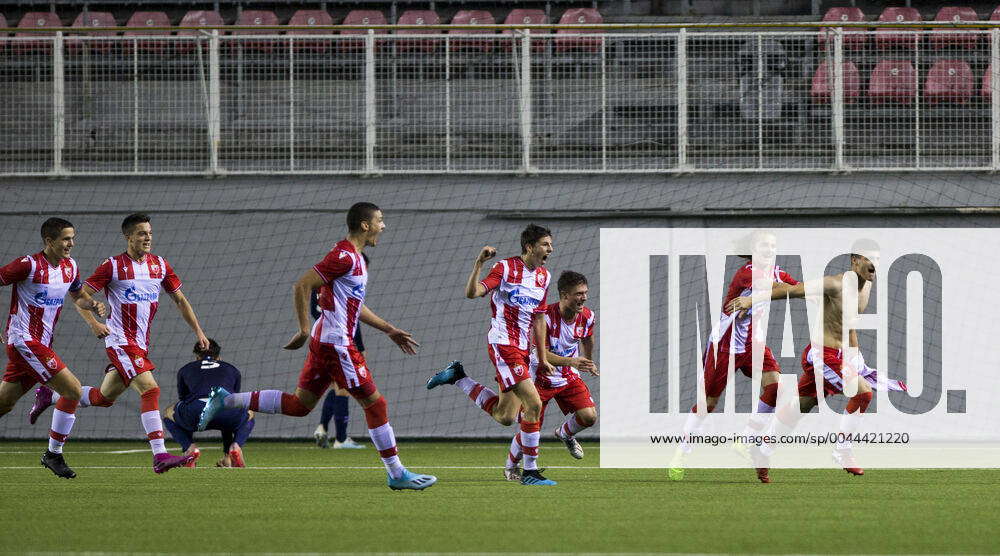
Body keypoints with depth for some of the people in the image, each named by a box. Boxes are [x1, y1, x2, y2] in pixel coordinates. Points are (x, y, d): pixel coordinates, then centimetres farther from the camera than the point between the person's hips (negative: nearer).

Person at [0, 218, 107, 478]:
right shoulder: (29, 265, -15)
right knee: (73, 390, -14)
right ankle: (53, 454, -5)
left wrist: (93, 305, 4)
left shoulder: (70, 267, 9)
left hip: (41, 345, 8)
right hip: (25, 341, -8)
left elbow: (78, 296, 27)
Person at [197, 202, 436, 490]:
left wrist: (389, 330, 26)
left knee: (299, 405, 12)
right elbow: (302, 286, -20)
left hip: (323, 341, 10)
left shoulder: (355, 258, 17)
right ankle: (397, 474, 0)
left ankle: (225, 400, 12)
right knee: (375, 404, -5)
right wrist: (304, 330, -21)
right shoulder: (344, 256, -16)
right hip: (337, 344, -10)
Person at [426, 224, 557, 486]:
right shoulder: (506, 268, -9)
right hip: (502, 343, -8)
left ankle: (458, 377, 24)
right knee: (534, 404, -17)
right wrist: (479, 264, -33)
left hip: (522, 349, 8)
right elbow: (472, 293, -18)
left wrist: (542, 359, 19)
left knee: (505, 417, 7)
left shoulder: (543, 276, 13)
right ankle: (530, 471, -8)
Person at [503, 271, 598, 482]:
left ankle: (565, 433, 23)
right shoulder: (546, 317, -28)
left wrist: (588, 363, 30)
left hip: (569, 377, 5)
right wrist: (571, 362, -43)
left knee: (589, 416, -13)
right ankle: (511, 465, 24)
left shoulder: (587, 316, -9)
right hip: (541, 378, -5)